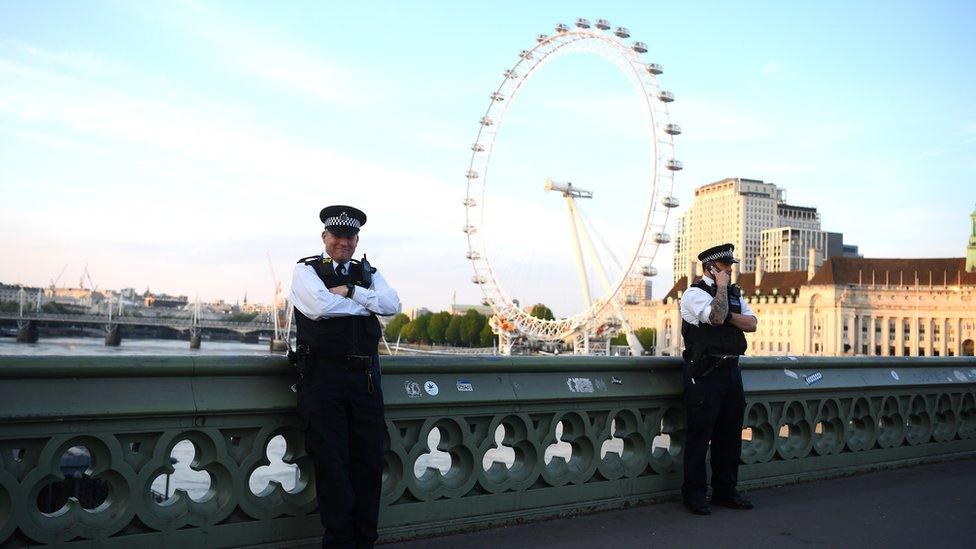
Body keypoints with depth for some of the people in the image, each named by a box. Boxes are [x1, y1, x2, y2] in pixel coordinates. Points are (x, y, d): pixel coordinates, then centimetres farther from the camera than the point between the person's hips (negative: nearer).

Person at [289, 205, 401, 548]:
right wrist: (367, 303, -4)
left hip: (365, 376, 4)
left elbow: (393, 304, 0)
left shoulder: (368, 273, 17)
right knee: (331, 463, -1)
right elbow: (320, 306, -14)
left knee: (370, 461, 6)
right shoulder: (307, 269, 5)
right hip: (322, 375, -4)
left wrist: (351, 292, -10)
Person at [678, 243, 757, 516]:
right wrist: (721, 286, -12)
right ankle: (694, 495, 10)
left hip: (731, 370, 8)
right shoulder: (694, 293, -7)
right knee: (699, 435, -1)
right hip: (704, 373, -7)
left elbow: (751, 323, 4)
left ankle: (725, 491, 25)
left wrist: (727, 315, -10)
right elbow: (716, 317, -24)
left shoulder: (734, 294, 16)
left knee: (730, 435, 13)